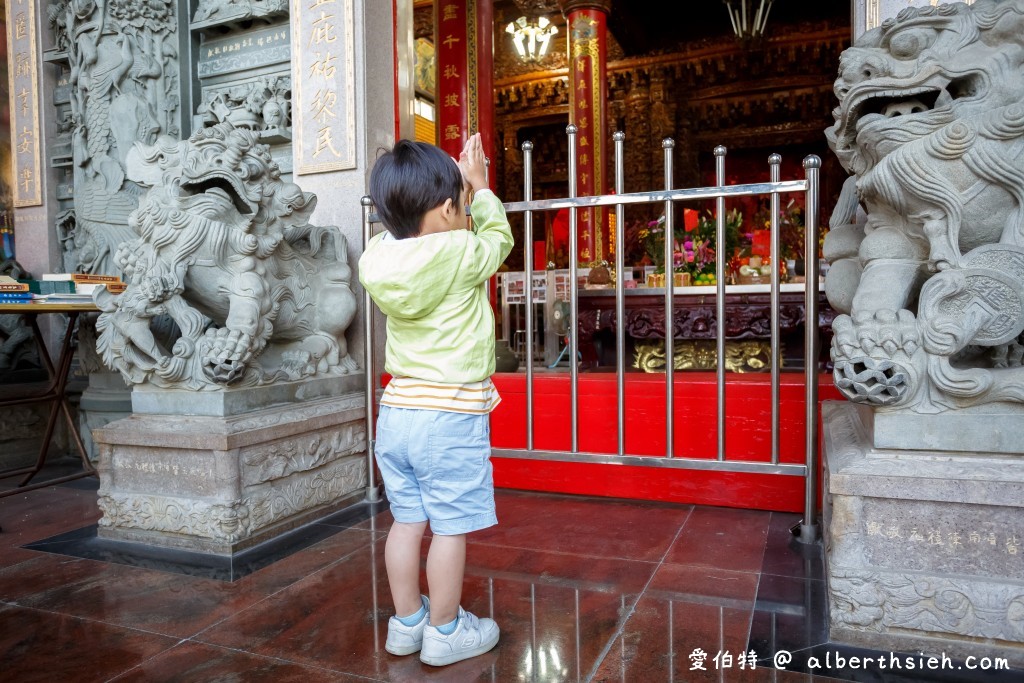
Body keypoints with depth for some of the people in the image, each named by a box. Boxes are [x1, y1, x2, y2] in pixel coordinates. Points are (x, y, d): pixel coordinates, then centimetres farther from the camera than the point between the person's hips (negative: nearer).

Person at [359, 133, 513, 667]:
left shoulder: (379, 258, 0)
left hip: (396, 412, 6)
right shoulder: (461, 254, -15)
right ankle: (445, 632, 21)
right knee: (450, 528, 7)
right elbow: (498, 237, 6)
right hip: (451, 418, -6)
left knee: (408, 521, 16)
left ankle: (406, 623, 30)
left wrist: (457, 182, 18)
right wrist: (480, 187, 18)